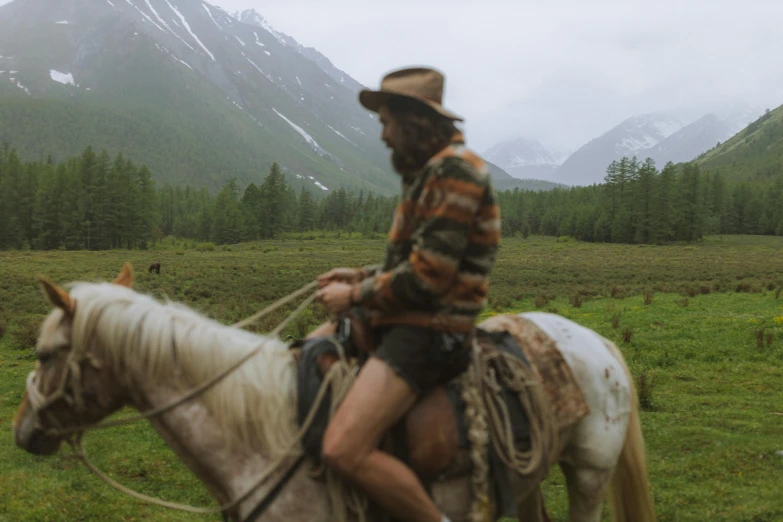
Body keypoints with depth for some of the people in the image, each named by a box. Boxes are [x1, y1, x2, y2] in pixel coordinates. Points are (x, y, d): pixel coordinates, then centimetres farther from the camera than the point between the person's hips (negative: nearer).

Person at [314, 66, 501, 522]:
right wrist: (362, 276, 9)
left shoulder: (455, 169, -16)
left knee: (343, 449, -25)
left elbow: (426, 277, -21)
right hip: (401, 318, 11)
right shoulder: (430, 170, 16)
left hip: (430, 331, -11)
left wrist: (355, 296, -10)